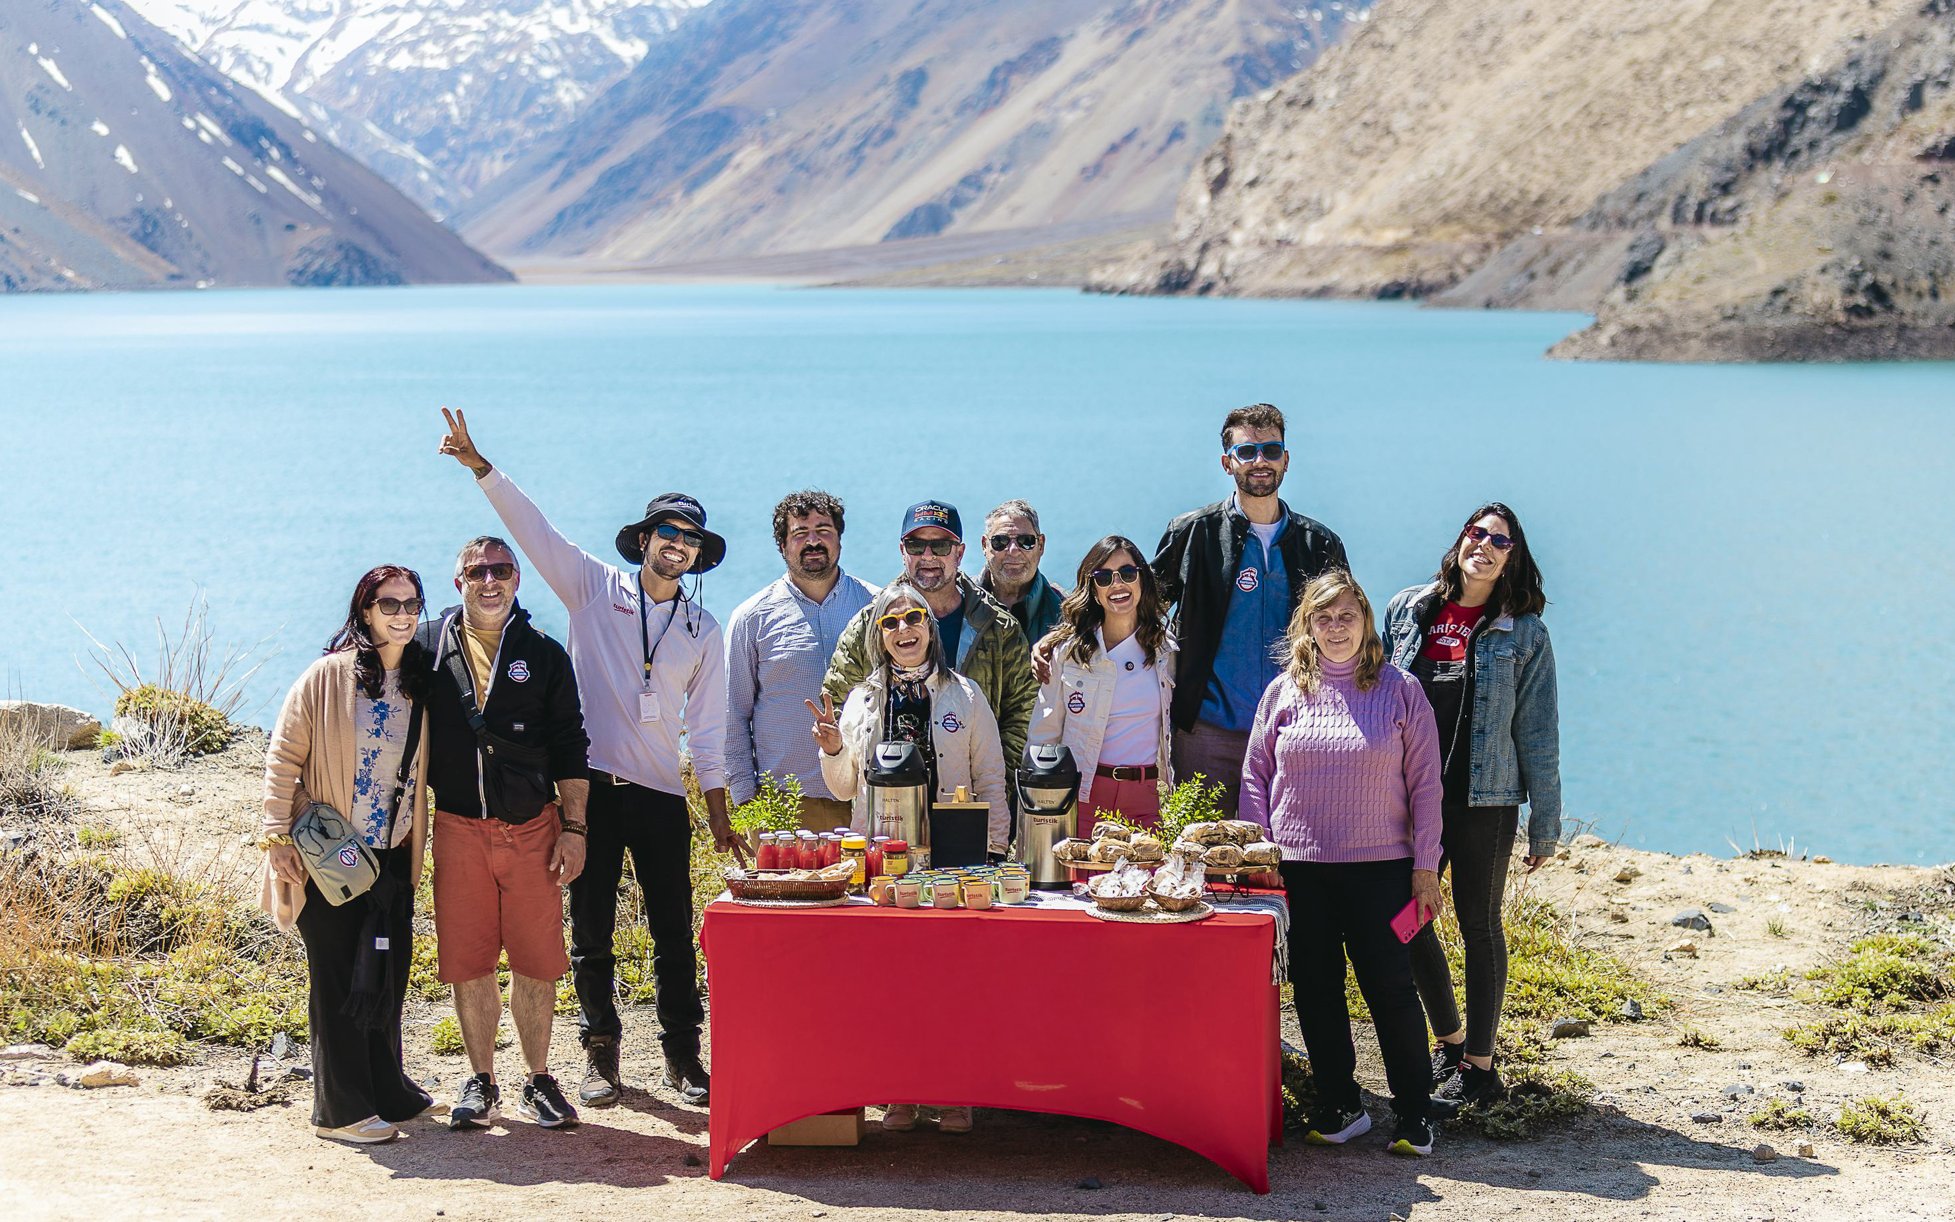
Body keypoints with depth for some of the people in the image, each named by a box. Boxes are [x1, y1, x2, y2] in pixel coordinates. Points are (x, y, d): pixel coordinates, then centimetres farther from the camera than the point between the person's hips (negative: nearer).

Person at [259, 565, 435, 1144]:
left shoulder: (421, 684, 6)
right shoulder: (329, 675, -9)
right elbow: (284, 757, -8)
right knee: (339, 981, 0)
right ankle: (342, 1109, 7)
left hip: (392, 858, 5)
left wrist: (421, 844, 12)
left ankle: (387, 1090, 27)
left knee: (388, 975, 12)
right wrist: (278, 836, -13)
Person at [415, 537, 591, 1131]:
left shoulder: (544, 655, 7)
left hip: (533, 829, 0)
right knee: (468, 963, 3)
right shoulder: (428, 647, 6)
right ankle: (480, 1082, 15)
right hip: (459, 830, 0)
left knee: (536, 961, 2)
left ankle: (538, 1081, 15)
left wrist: (573, 828, 1)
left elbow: (570, 748, 7)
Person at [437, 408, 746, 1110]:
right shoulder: (595, 588, 5)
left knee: (675, 933, 3)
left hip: (662, 794, 2)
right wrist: (479, 465, -15)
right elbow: (532, 527, -4)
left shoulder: (703, 632, 11)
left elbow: (707, 729, 12)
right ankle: (601, 1053, 15)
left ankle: (682, 1055, 14)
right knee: (590, 932, 4)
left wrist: (719, 815, 6)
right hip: (591, 785, -2)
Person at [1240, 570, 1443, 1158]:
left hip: (1379, 867, -2)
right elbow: (1255, 776, 11)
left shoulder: (1400, 690, 1)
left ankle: (1415, 1115, 6)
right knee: (1316, 987, 6)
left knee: (1390, 986, -4)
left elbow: (1424, 783, 2)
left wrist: (1426, 866, -2)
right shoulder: (1284, 691, 6)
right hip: (1300, 867, 2)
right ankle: (1339, 1106, 18)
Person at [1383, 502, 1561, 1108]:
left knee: (1479, 924, 5)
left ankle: (1480, 1063, 15)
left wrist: (1544, 824, -2)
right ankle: (1449, 1036, 27)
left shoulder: (1523, 633, -2)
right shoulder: (1406, 610, 6)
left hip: (1485, 798, -3)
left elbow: (1538, 733, -1)